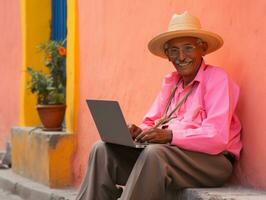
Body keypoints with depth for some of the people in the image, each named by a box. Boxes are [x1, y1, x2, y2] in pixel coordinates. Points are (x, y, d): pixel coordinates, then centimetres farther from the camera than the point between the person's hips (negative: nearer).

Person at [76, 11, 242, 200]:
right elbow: (151, 123, 15)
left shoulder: (216, 78, -5)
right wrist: (138, 132, -8)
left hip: (210, 161, -7)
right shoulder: (171, 82, 17)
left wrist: (169, 135, -26)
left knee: (154, 153, -35)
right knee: (103, 149, -8)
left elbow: (217, 137, -17)